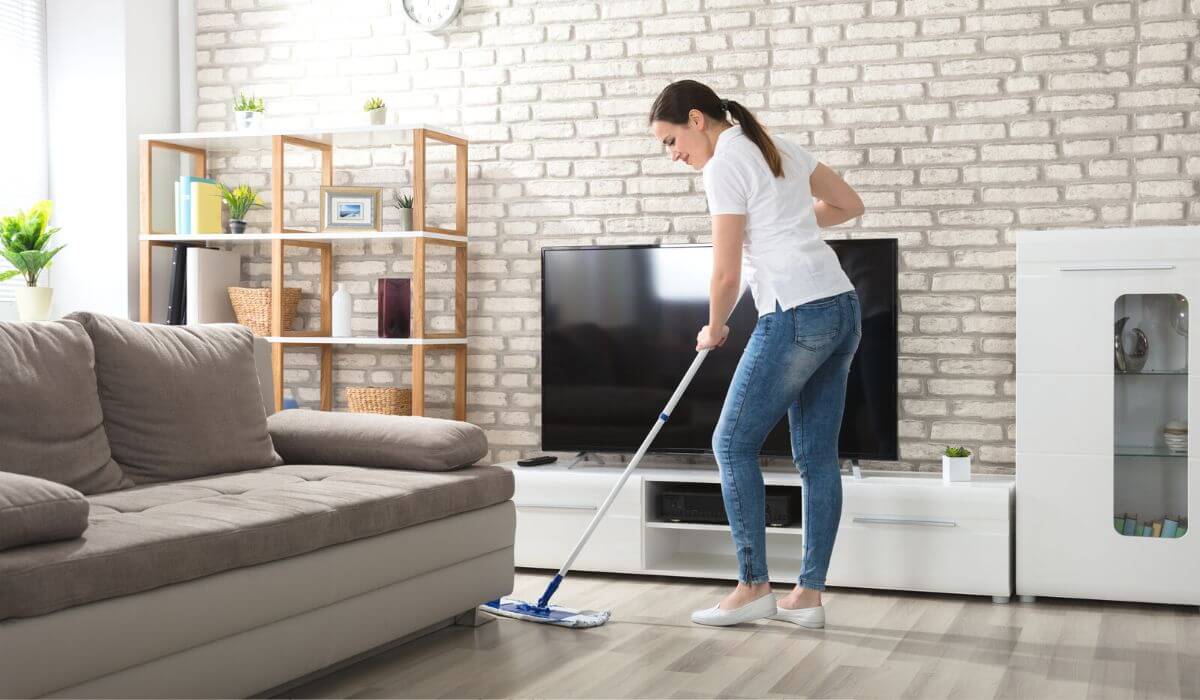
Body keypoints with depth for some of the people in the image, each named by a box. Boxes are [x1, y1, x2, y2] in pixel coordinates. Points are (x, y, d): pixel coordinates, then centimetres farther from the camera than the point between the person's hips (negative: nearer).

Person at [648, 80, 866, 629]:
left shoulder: (724, 165, -9)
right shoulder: (780, 149, 17)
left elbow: (727, 275, -12)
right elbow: (850, 205, 26)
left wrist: (713, 330, 6)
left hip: (796, 317, -9)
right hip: (842, 311, 9)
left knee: (733, 443, 2)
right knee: (817, 455, 8)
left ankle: (753, 587, 6)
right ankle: (807, 596, 12)